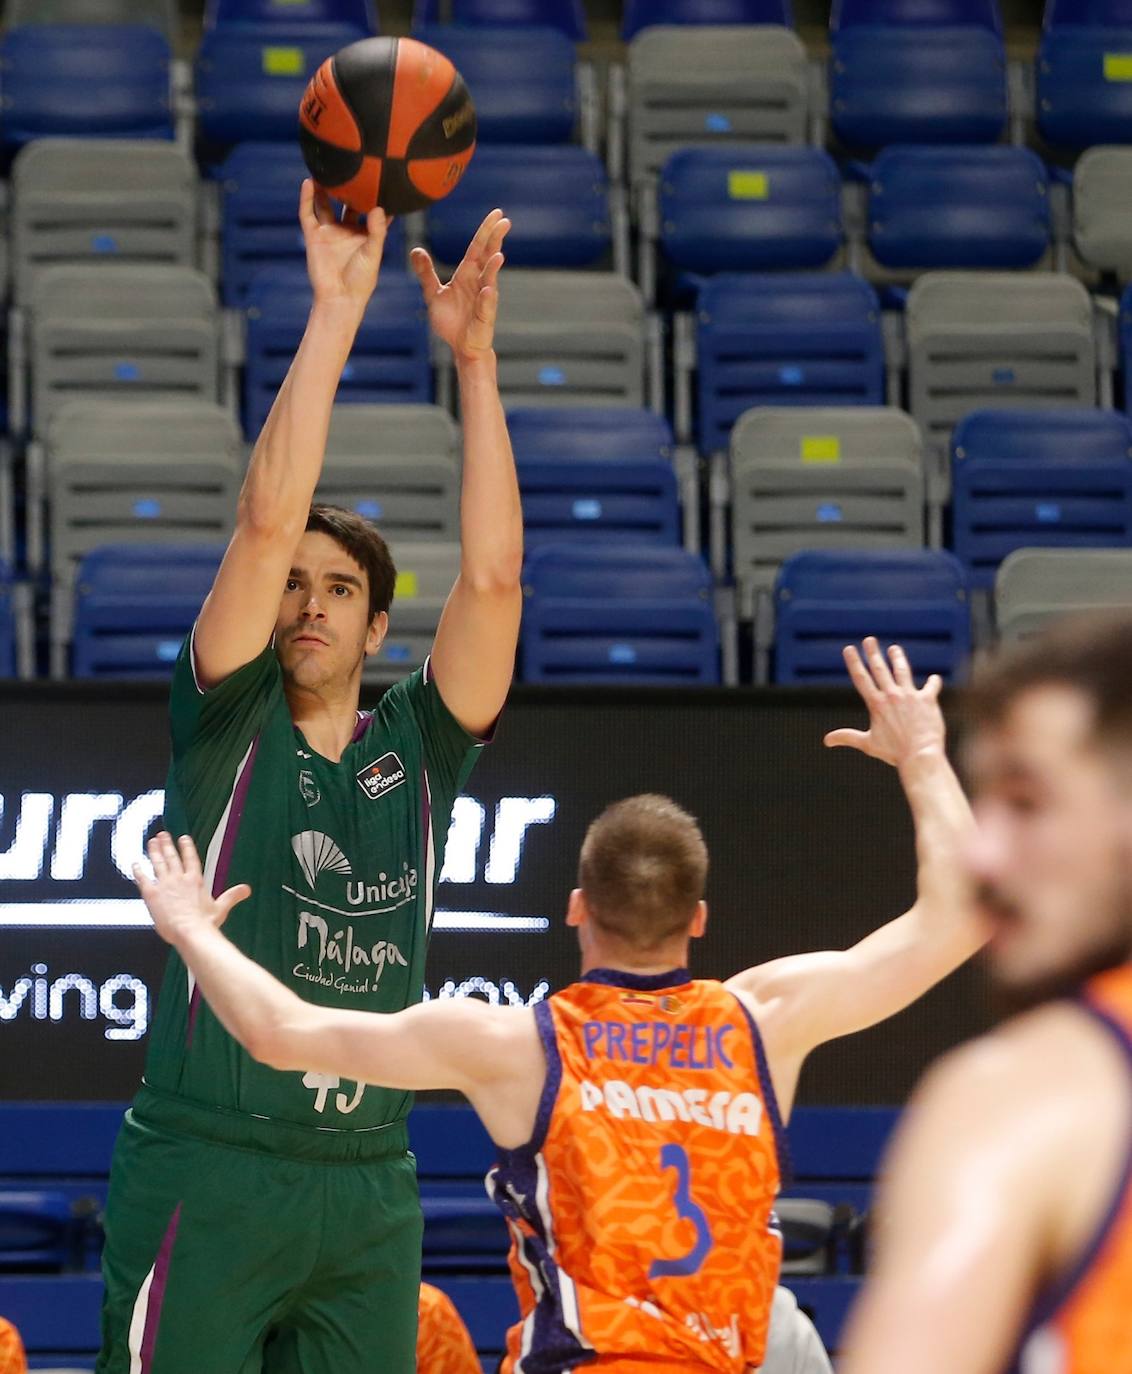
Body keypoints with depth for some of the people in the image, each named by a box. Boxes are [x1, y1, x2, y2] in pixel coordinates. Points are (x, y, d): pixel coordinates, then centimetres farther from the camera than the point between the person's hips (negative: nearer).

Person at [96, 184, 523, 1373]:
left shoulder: (417, 752, 11)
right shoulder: (225, 729, 3)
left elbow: (491, 574, 0)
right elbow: (266, 522, -9)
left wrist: (472, 356, -5)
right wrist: (334, 313, -11)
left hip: (369, 1186, 4)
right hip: (205, 1173, -4)